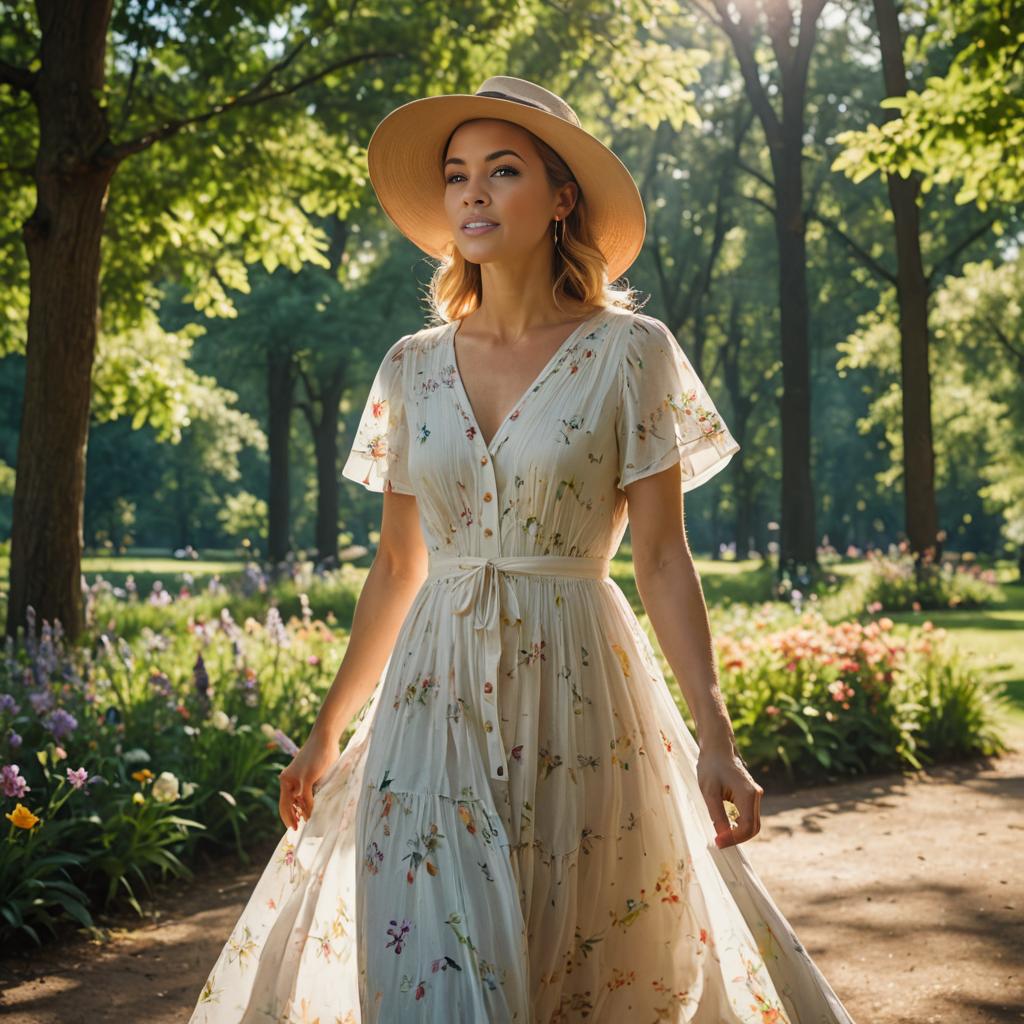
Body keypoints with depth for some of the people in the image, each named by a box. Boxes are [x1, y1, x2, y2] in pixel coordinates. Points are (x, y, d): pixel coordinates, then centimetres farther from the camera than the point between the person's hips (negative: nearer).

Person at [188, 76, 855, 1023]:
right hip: (434, 701, 3)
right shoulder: (412, 367, 8)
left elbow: (663, 559, -4)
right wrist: (329, 731, 14)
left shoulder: (629, 352, -2)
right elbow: (397, 566, 13)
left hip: (578, 707, -2)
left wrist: (715, 739, -13)